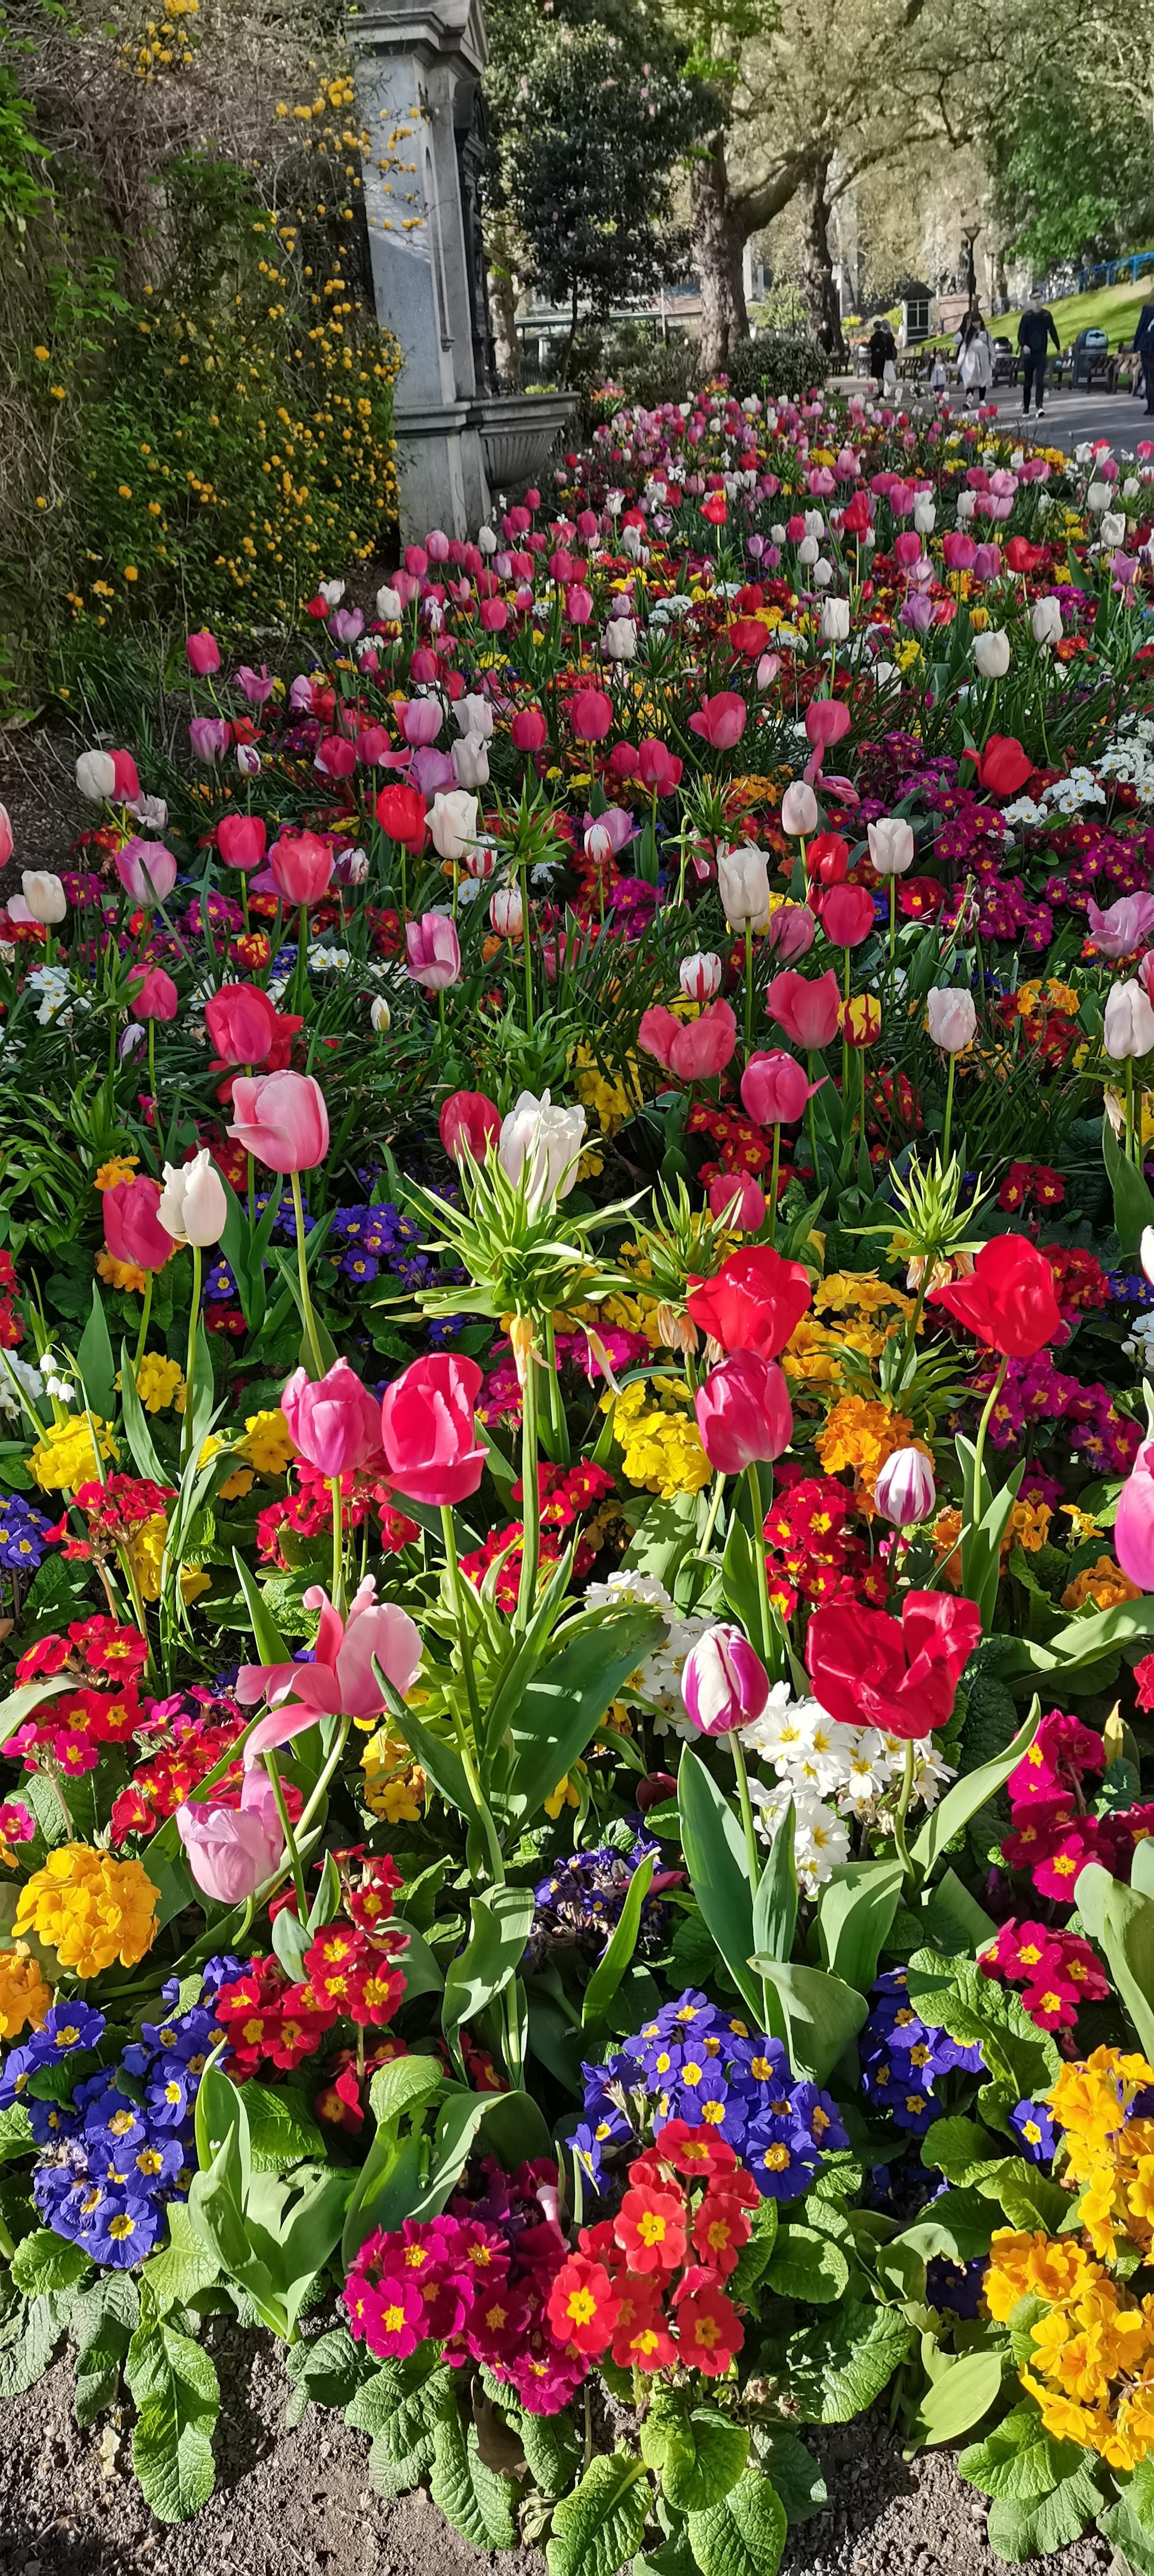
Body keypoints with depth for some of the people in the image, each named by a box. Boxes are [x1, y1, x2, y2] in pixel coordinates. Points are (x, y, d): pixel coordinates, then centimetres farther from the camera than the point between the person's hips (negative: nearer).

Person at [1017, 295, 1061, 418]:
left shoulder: (1047, 315, 4)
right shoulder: (1027, 316, -1)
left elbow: (1053, 332, 13)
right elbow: (1021, 334, -3)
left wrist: (1059, 348, 17)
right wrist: (1024, 346, -23)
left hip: (1042, 354, 0)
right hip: (1029, 353, 0)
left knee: (1040, 381, -12)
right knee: (1028, 382, 8)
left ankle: (1039, 407, -20)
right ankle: (1025, 409, 19)